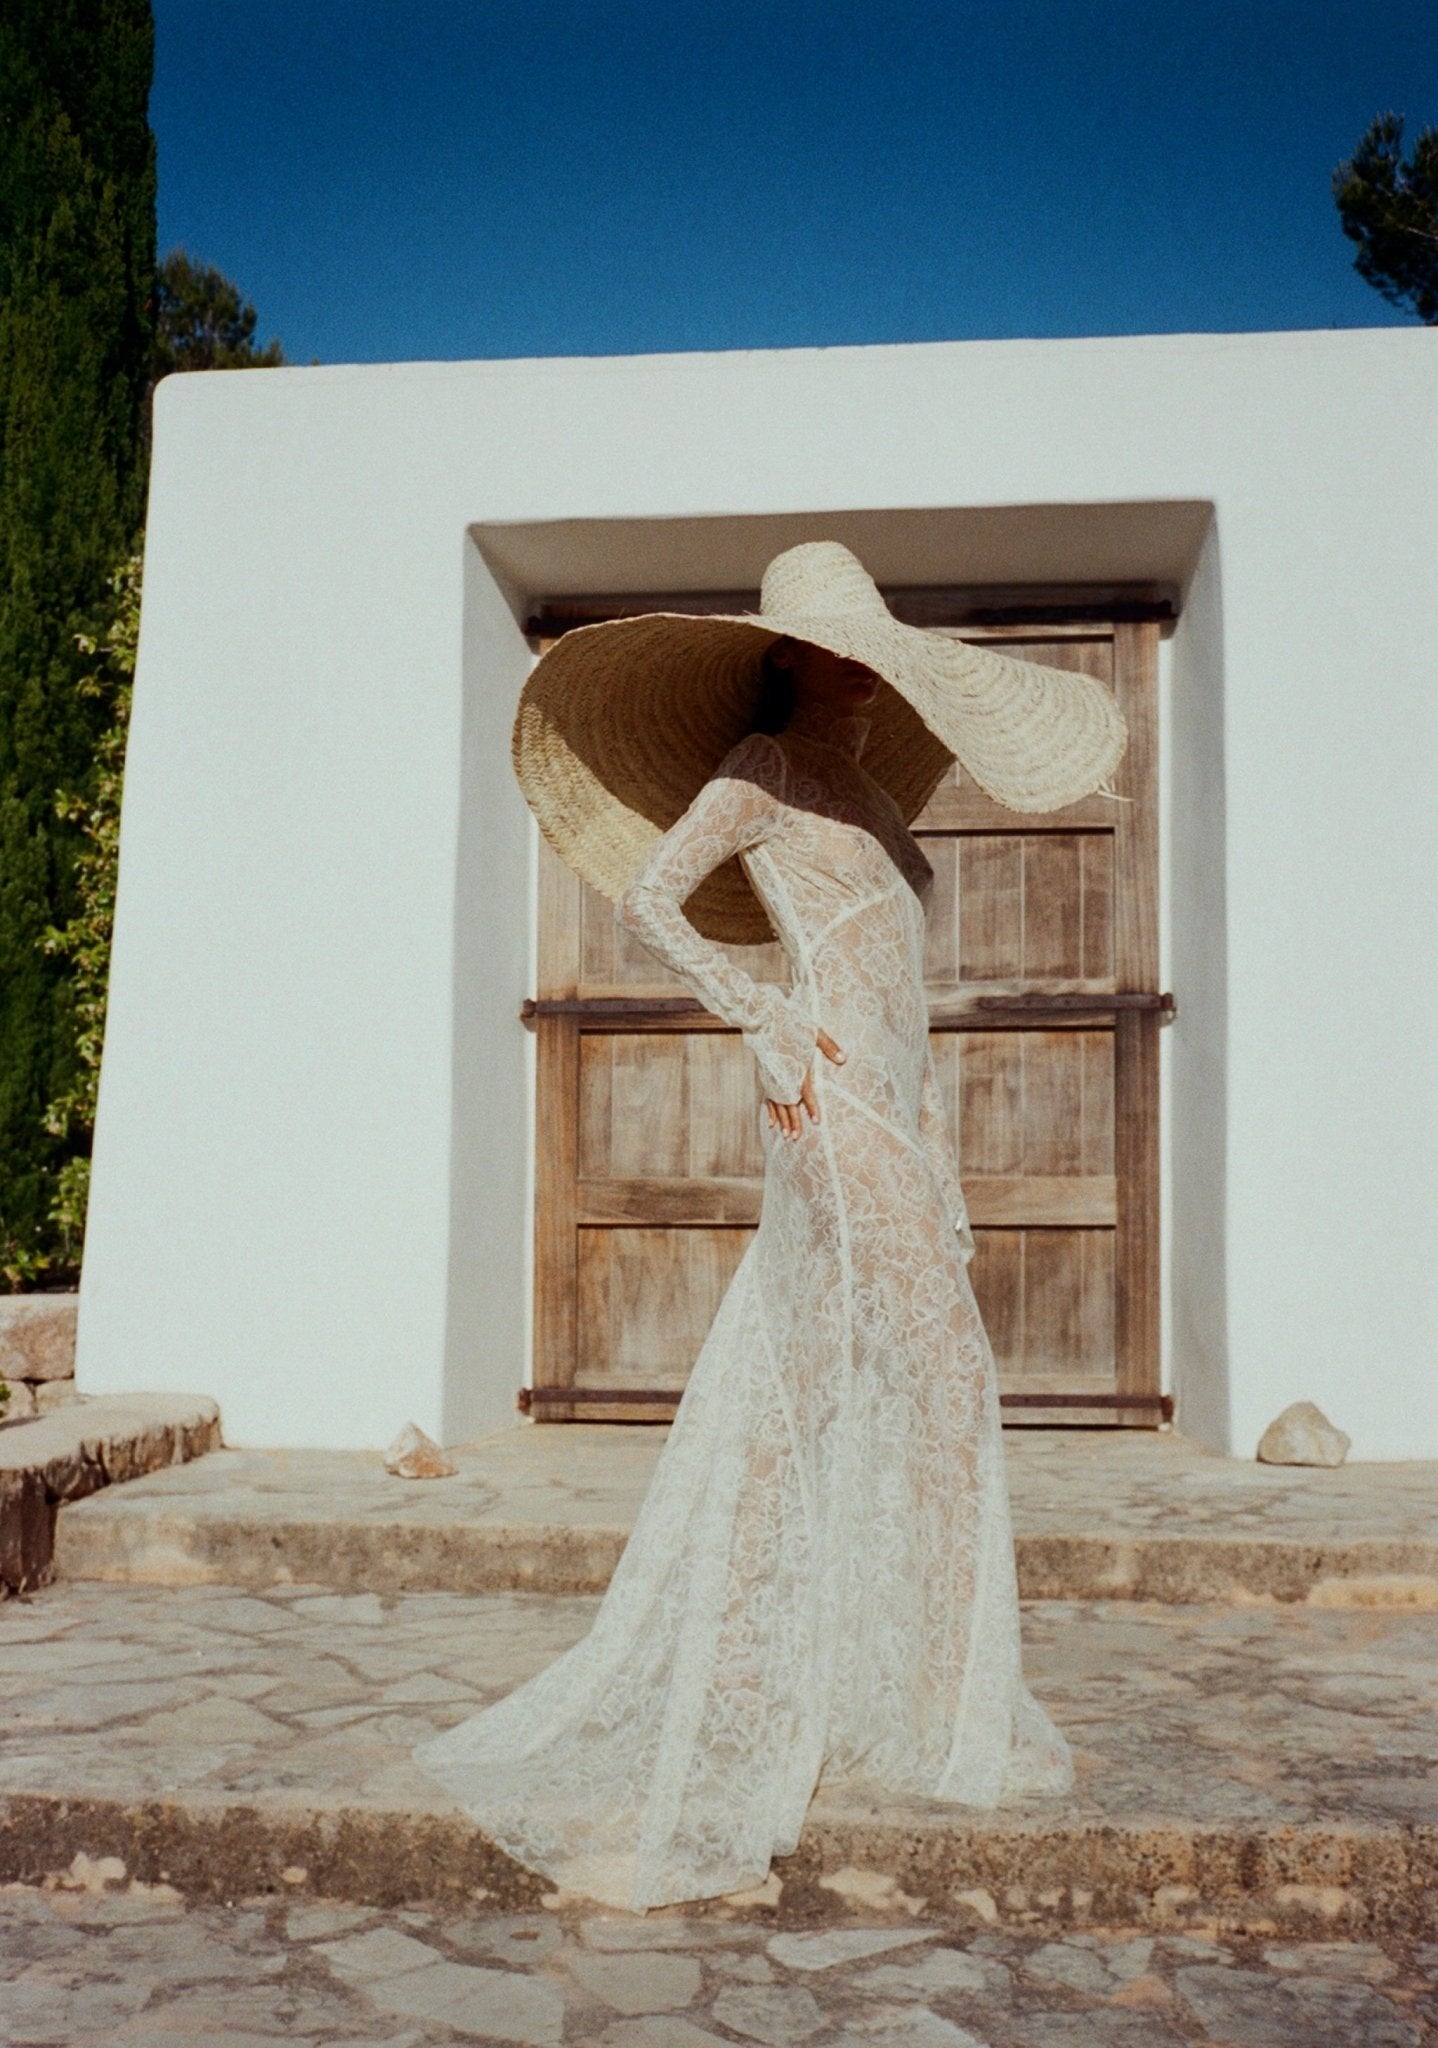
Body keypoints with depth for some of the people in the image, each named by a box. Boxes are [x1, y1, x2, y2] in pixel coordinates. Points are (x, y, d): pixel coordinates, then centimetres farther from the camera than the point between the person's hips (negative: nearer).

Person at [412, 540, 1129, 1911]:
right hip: (828, 1097, -8)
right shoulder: (759, 768, -2)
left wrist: (928, 1117, 15)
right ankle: (925, 1712, 3)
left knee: (805, 1395, 8)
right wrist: (758, 1018, -14)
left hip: (892, 1105, 8)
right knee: (929, 1373, -7)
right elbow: (646, 896, -11)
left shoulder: (868, 788, 21)